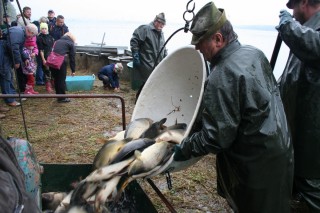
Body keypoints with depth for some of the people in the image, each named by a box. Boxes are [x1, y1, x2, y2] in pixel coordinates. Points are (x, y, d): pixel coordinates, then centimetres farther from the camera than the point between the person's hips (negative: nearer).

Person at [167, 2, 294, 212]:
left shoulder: (222, 77, -27)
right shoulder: (255, 53, 0)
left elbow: (216, 137, -26)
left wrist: (184, 149, -10)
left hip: (256, 163, -8)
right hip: (281, 149, 9)